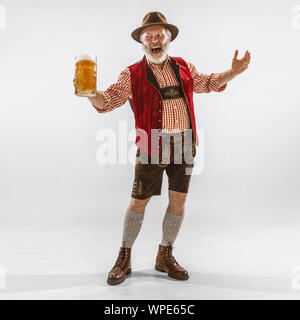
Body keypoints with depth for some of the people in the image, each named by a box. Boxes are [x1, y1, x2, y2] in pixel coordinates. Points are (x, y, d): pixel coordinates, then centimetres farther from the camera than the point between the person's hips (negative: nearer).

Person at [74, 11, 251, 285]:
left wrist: (233, 72, 14)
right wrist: (90, 93, -27)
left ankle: (165, 256, 26)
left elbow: (207, 82, 26)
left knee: (179, 199, 7)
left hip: (184, 144, 4)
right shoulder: (132, 74, 0)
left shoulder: (184, 67, 12)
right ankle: (124, 258, 20)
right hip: (152, 146, -4)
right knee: (139, 201, 0)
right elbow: (107, 101, -7)